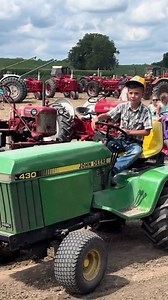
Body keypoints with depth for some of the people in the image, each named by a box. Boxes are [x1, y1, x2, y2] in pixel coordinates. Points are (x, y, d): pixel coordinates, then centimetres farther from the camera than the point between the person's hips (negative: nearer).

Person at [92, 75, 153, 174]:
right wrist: (97, 118, -19)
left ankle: (113, 170, -45)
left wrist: (129, 132, -20)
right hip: (122, 139, 3)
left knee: (136, 151, -37)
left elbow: (147, 132, -10)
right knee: (107, 145, -26)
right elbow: (107, 115, 4)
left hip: (135, 142, -3)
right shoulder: (123, 107, 1)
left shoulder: (145, 111, -8)